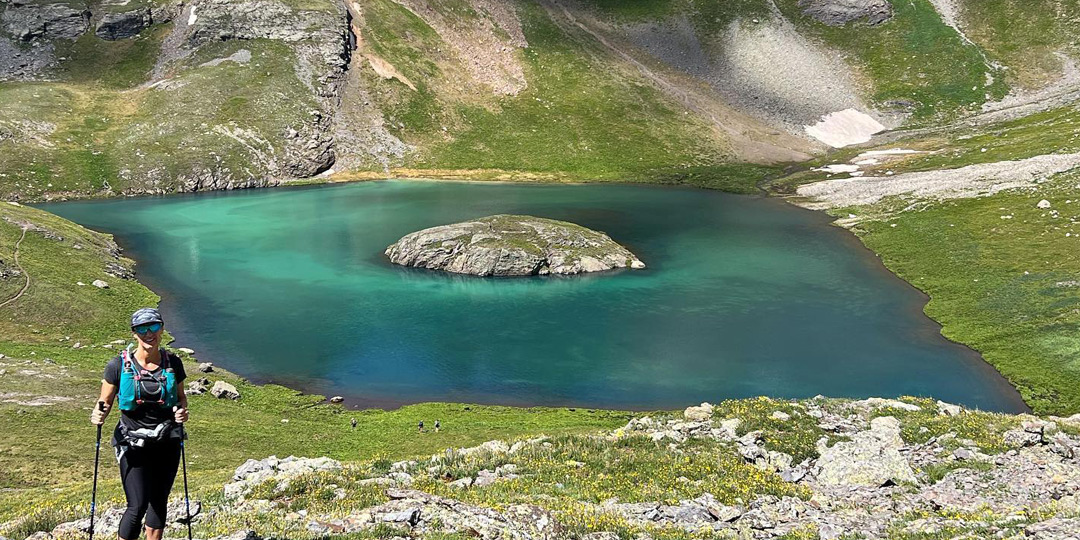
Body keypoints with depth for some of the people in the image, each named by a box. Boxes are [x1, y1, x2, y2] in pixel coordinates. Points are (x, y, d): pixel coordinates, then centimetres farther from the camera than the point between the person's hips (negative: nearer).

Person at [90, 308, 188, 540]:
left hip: (167, 442, 3)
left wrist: (182, 410, -8)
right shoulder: (119, 365, -8)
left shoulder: (173, 363, 0)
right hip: (133, 444, -3)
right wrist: (98, 415, -20)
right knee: (138, 506, -9)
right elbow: (105, 402, 1)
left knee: (159, 502, 12)